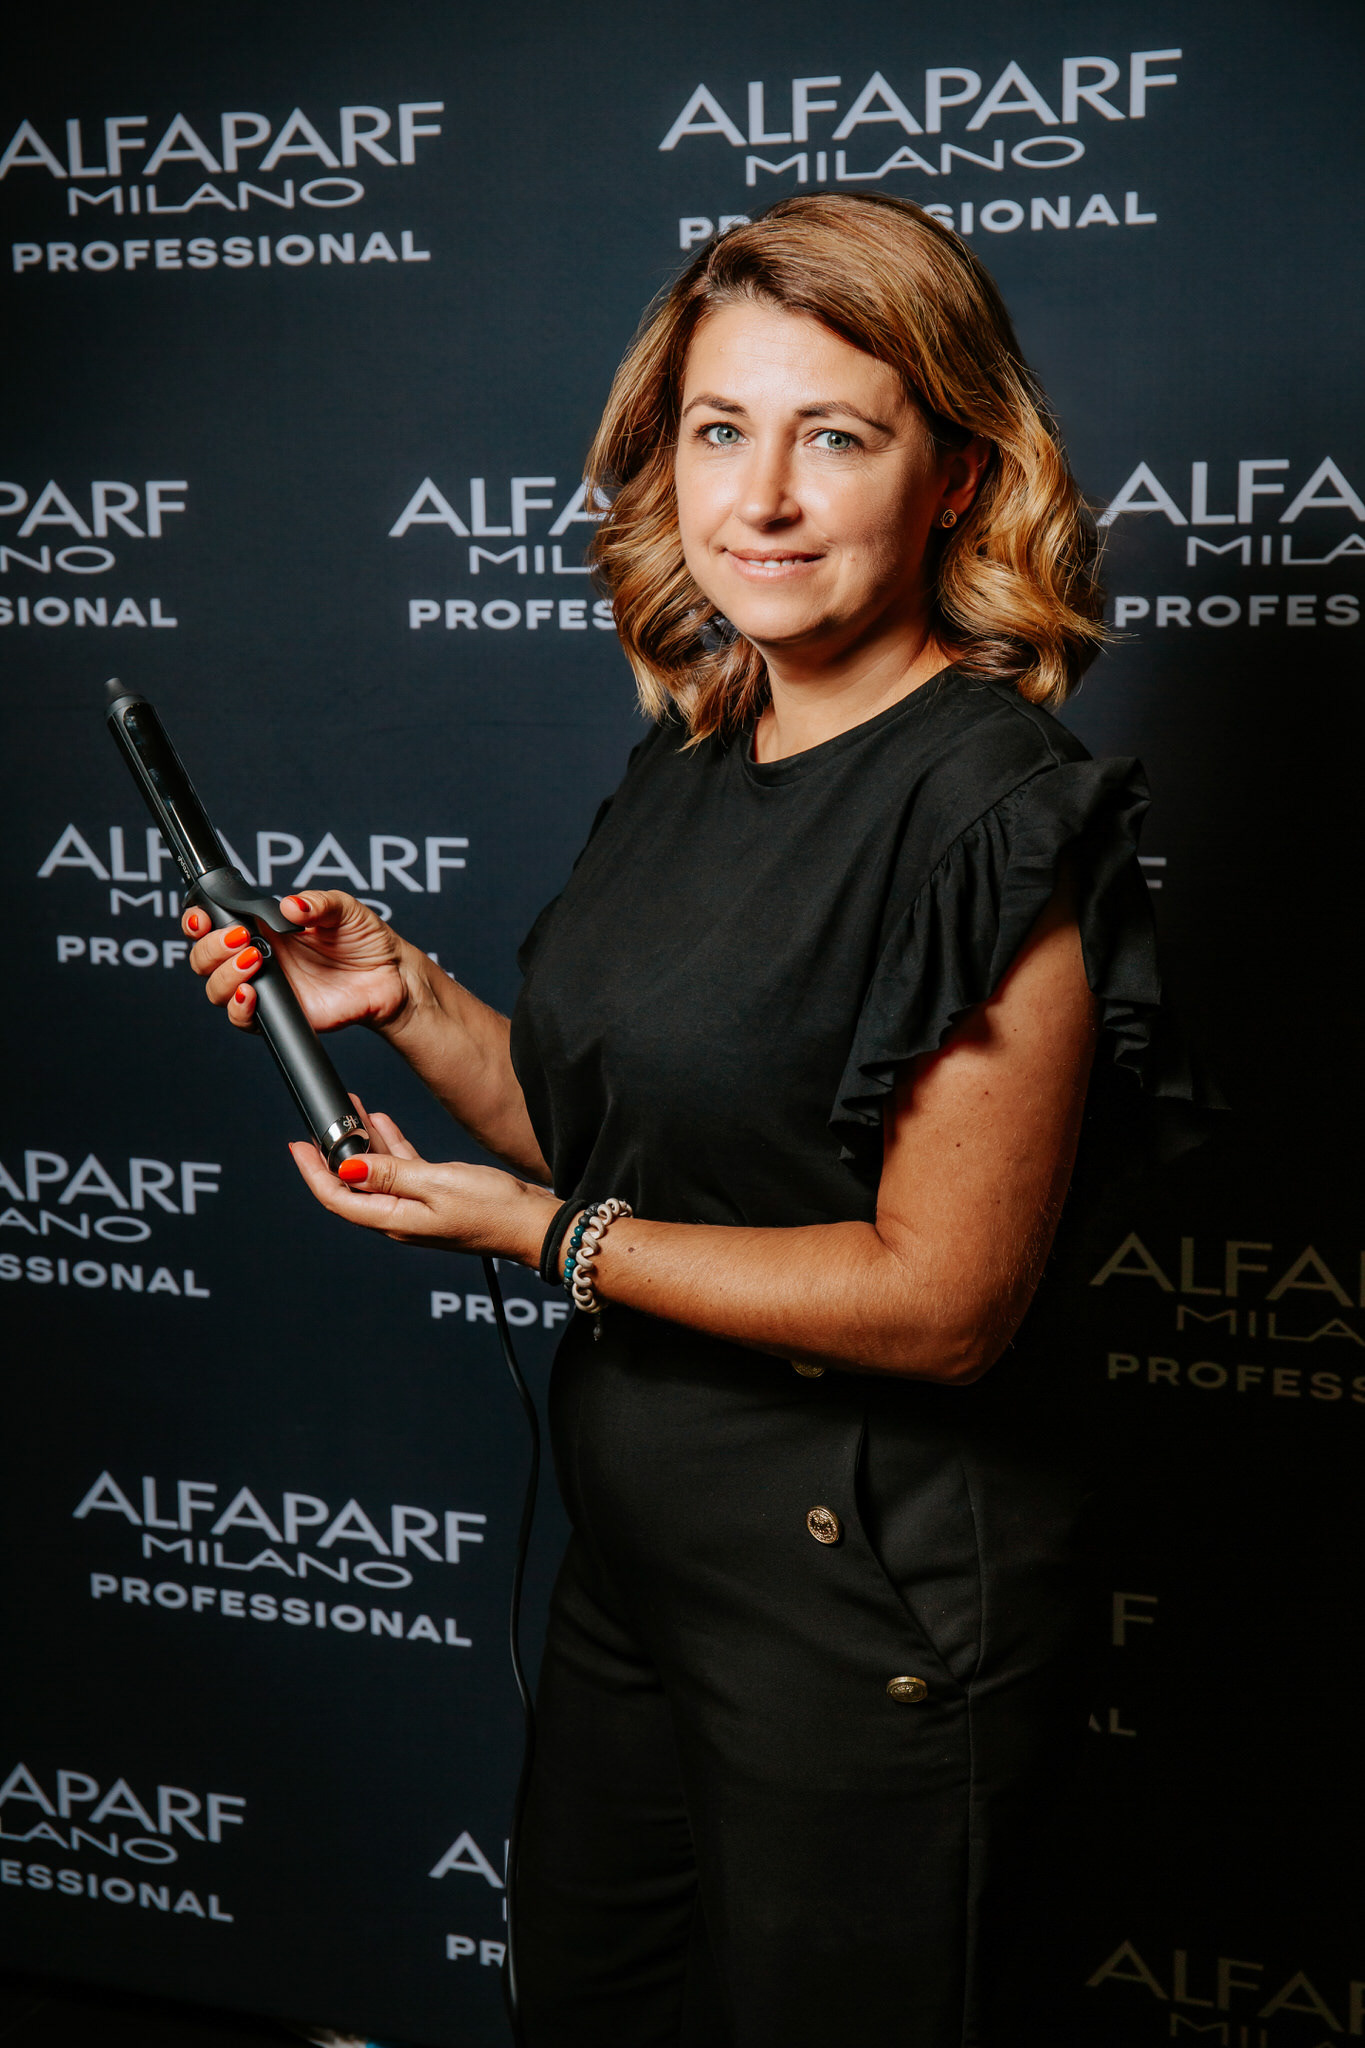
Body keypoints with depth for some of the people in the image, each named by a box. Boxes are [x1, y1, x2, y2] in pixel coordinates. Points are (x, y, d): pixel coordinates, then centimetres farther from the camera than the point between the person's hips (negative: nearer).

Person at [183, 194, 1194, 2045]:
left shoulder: (991, 814, -22)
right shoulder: (697, 754, 4)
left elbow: (942, 1298, -23)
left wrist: (534, 1233, -18)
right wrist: (402, 996, -3)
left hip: (864, 1600, -8)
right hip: (634, 1551, 8)